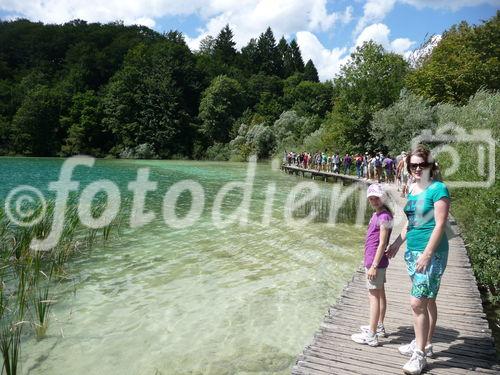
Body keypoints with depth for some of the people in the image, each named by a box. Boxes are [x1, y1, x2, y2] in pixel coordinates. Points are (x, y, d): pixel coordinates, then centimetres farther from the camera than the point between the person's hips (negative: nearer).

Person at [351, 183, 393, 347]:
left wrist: (374, 266, -21)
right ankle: (379, 327, 32)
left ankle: (371, 336, 1)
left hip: (376, 262, -10)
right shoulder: (376, 214, 11)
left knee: (374, 296, -5)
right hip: (377, 261, 10)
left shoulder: (384, 216, -18)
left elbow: (382, 243, -21)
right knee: (380, 293, 18)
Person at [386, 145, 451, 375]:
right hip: (412, 250, 8)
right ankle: (425, 344, 31)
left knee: (418, 302, -7)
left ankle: (420, 355, 7)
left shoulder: (438, 189, -13)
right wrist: (397, 243, 19)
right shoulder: (413, 189, 9)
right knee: (427, 300, 19)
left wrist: (427, 254, -21)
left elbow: (440, 225, -17)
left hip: (431, 252, -8)